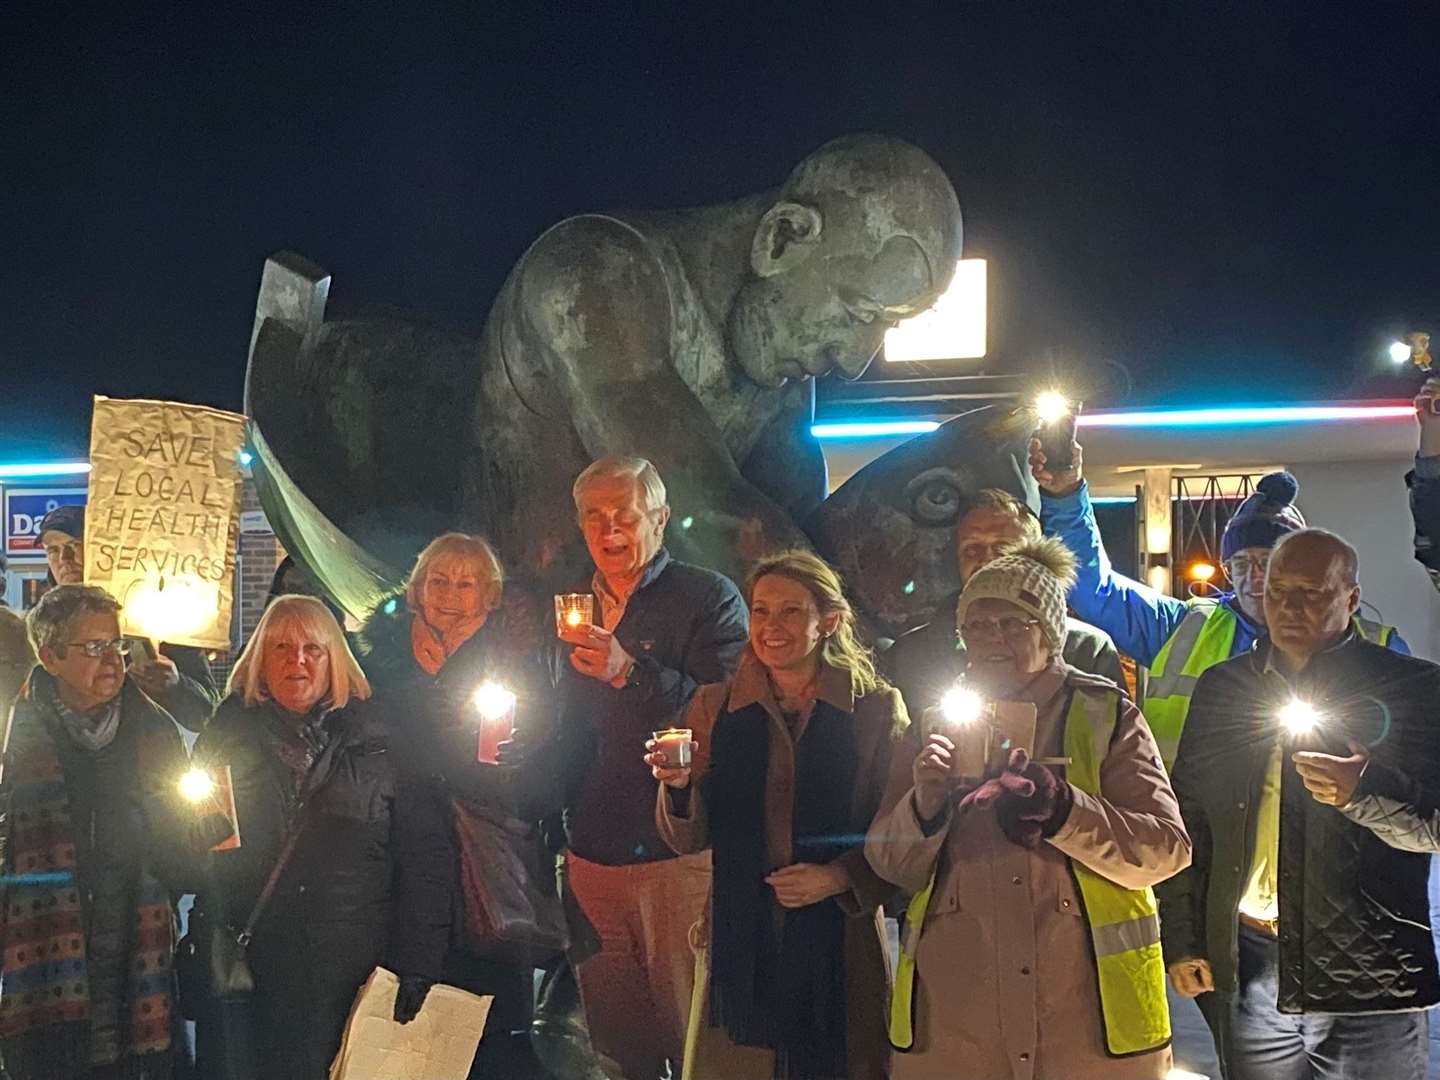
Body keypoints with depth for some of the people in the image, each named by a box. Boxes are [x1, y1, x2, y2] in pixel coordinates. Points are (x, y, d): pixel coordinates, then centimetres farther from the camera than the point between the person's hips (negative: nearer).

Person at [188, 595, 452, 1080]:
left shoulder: (379, 741, 4)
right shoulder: (227, 733, 10)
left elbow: (427, 859, 0)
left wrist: (418, 968, -6)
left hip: (351, 983, -1)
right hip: (240, 979, 1)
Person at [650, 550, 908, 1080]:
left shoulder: (876, 708, -1)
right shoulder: (715, 707, 6)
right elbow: (691, 839, 4)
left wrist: (840, 877, -15)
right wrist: (679, 786, -15)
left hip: (839, 943, -2)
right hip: (740, 942, 2)